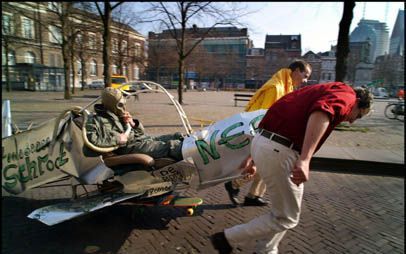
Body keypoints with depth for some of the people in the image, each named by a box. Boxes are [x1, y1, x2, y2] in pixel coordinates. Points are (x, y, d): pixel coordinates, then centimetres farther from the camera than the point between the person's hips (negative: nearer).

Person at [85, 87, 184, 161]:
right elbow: (91, 140, -17)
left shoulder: (119, 116, 24)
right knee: (169, 146, -30)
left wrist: (133, 123, 4)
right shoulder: (96, 120, 1)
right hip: (129, 147, -8)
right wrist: (116, 139, -16)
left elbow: (141, 132, 26)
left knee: (177, 136, -8)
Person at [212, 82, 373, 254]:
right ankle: (228, 239, 17)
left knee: (283, 209, 26)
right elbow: (322, 113, -23)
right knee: (287, 218, 9)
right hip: (277, 150, -10)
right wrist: (305, 160, -34)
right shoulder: (346, 94, 3)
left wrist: (255, 159, 33)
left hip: (263, 142, 10)